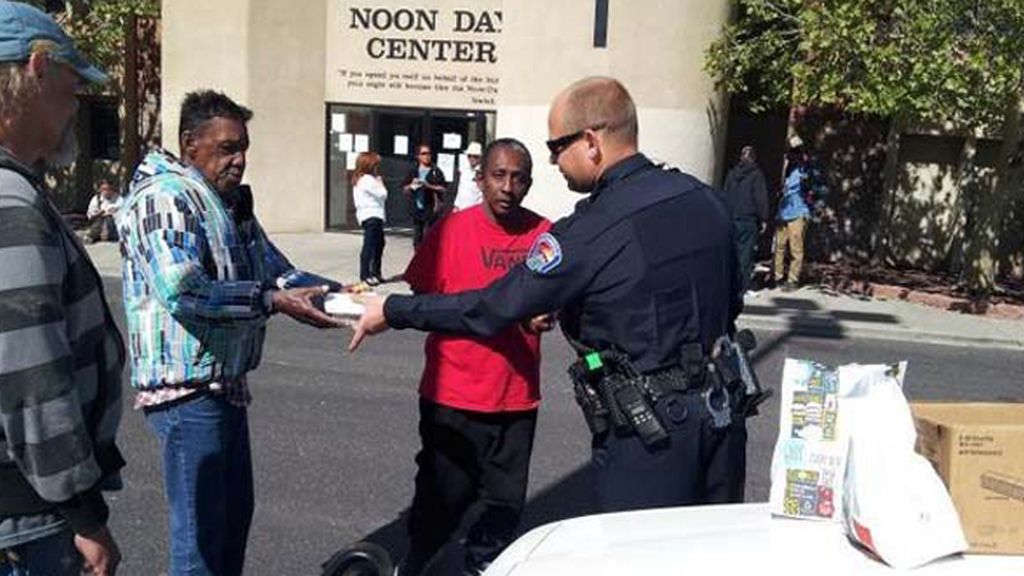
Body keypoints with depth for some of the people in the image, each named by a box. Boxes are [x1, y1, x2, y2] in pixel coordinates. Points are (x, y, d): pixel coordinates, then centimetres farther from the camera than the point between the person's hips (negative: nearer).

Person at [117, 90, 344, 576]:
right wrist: (274, 301, -27)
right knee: (201, 530, -2)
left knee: (235, 510, 19)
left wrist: (336, 292, -1)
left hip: (226, 384, 10)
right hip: (187, 389, -10)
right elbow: (182, 291, -27)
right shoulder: (165, 197, -15)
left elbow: (273, 267, 15)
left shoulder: (231, 201, 15)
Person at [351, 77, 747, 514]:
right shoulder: (706, 200, 3)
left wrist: (391, 311, -3)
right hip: (723, 414, 7)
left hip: (649, 434, -7)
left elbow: (494, 309, -14)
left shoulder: (591, 232, -19)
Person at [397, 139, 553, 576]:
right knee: (443, 498, 11)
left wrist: (546, 313, -11)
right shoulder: (451, 231, -8)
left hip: (518, 398, 3)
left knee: (506, 505, 11)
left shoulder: (545, 235, -1)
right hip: (453, 396, -2)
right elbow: (422, 302, -4)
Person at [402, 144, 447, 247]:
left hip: (431, 210, -4)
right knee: (417, 240, 9)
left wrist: (429, 186, -15)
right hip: (416, 210, 4)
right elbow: (405, 190, 13)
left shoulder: (436, 171, 1)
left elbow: (443, 188, -4)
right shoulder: (413, 171, 11)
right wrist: (412, 185, -7)